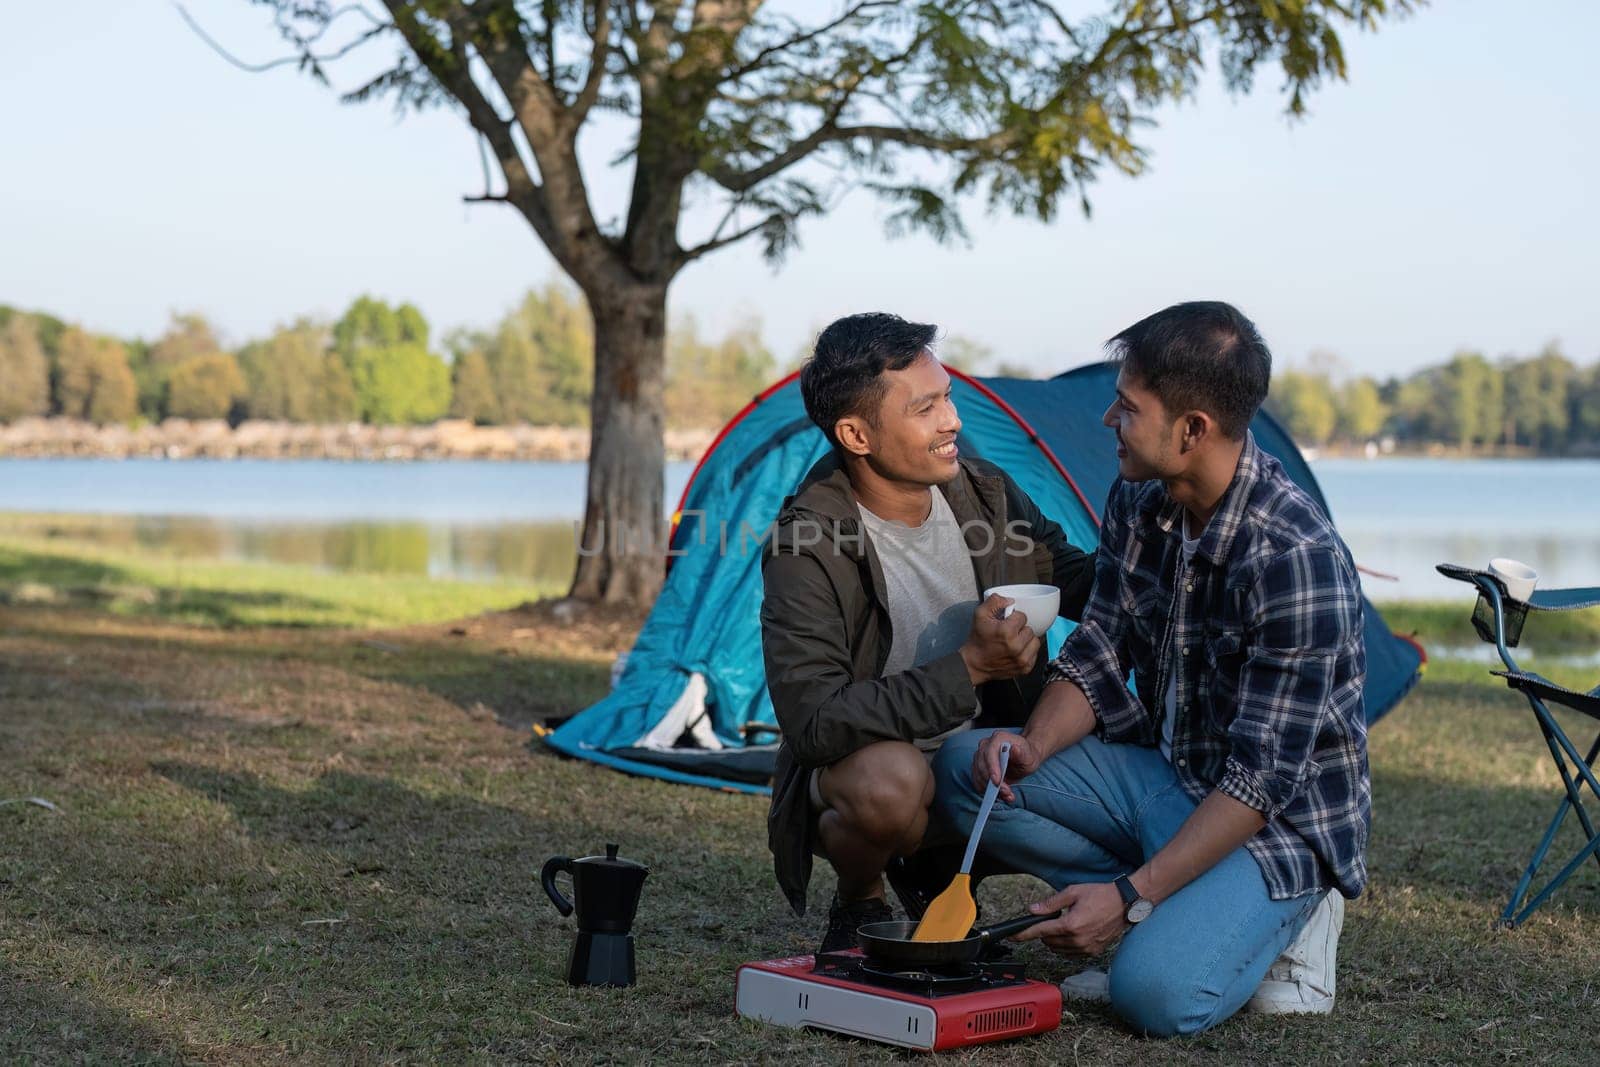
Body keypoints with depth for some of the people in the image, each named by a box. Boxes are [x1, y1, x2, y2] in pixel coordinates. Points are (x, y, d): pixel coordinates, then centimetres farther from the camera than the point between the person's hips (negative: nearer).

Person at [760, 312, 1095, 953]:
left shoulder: (983, 492, -6)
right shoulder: (805, 549, -23)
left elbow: (1073, 581, 9)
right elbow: (812, 723, -29)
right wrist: (968, 669, -32)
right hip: (861, 771, -6)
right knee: (889, 779, -40)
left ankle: (934, 870, 10)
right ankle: (858, 903, -4)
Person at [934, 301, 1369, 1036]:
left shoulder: (1297, 560, -29)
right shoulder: (1138, 503, -5)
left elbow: (1263, 776, -27)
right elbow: (1100, 651, 5)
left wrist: (1131, 896, -30)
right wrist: (1035, 746, -16)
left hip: (1279, 817, -8)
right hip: (1162, 773, 8)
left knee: (1156, 992, -31)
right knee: (965, 770, -11)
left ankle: (1278, 919, 2)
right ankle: (1177, 919, -2)